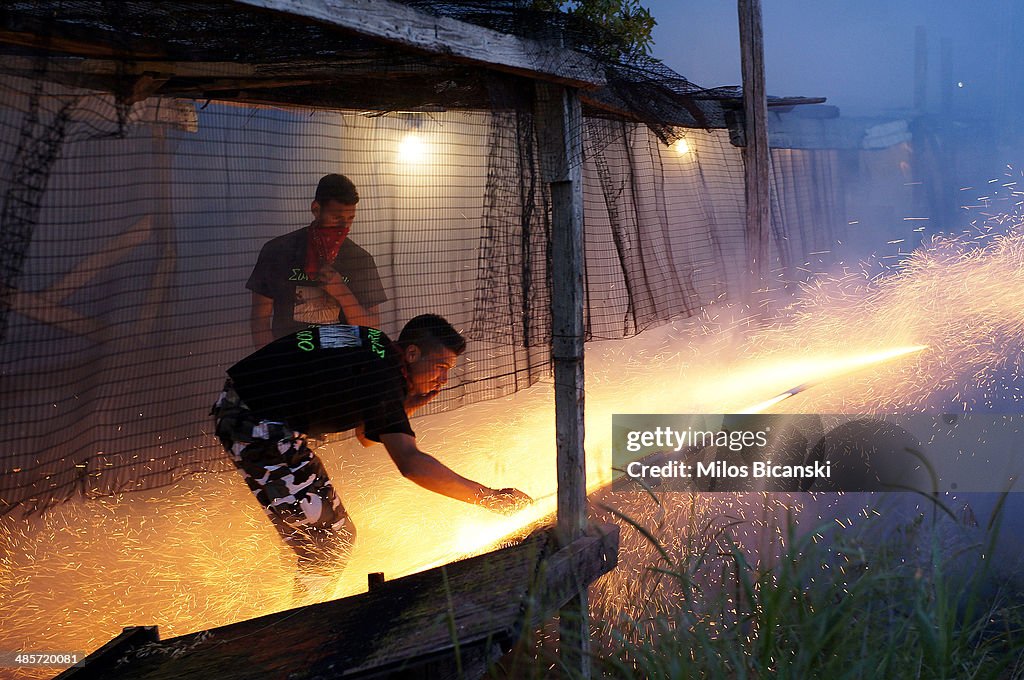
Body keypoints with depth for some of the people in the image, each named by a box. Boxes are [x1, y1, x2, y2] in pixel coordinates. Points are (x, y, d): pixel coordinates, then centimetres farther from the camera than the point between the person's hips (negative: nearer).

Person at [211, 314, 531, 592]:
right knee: (332, 540, -8)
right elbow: (410, 464, -33)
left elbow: (367, 436, 13)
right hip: (258, 428, -10)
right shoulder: (382, 376, -22)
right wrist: (490, 498, -31)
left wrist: (410, 405, -3)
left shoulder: (377, 345, 8)